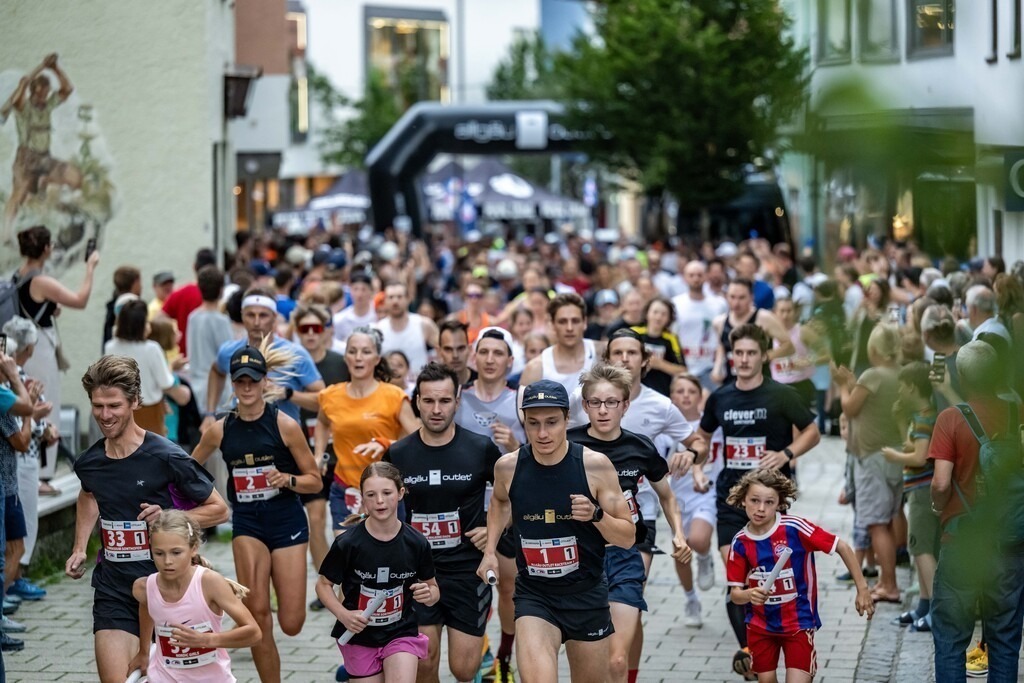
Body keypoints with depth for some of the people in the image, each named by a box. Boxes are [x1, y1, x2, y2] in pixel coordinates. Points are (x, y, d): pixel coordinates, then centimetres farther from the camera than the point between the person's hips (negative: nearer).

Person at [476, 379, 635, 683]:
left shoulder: (595, 465, -12)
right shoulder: (508, 467, -6)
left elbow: (628, 538, -6)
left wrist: (596, 515, -23)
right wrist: (489, 550, 11)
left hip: (587, 593, 0)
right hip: (534, 594, 0)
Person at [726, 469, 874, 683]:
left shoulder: (795, 528, -18)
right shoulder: (740, 543, -8)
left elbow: (842, 547, -11)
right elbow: (734, 594, -5)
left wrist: (862, 588, -10)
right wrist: (749, 595, -28)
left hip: (799, 622, -3)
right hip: (760, 625, 3)